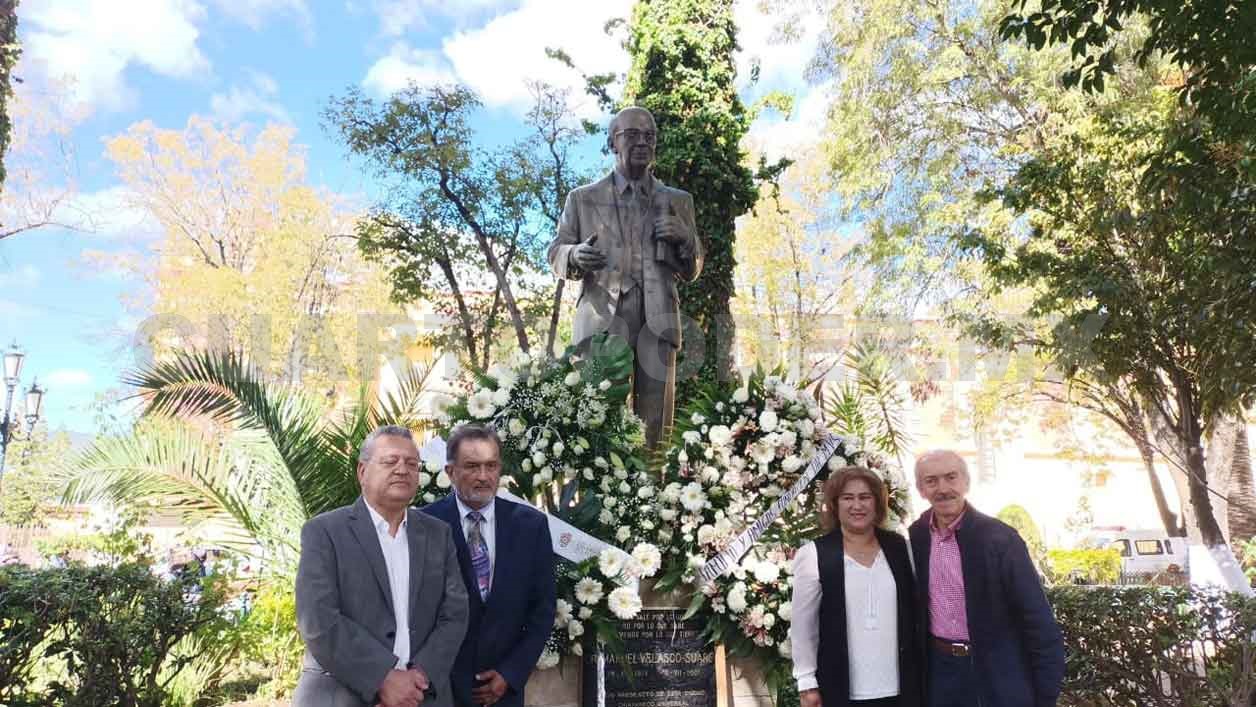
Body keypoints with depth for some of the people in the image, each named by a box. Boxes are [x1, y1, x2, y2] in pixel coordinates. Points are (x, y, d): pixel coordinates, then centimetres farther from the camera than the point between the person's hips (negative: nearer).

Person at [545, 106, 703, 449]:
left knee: (653, 429, -2)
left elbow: (691, 272, 19)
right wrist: (575, 256, -9)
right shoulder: (583, 198, 14)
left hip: (657, 322, 1)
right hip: (601, 321, -1)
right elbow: (555, 255, 15)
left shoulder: (678, 201, 18)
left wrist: (685, 239, -3)